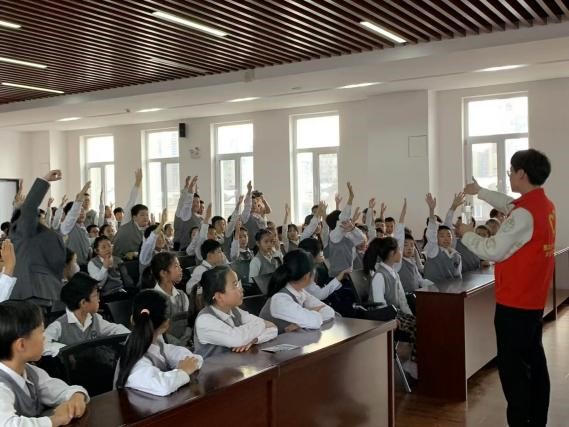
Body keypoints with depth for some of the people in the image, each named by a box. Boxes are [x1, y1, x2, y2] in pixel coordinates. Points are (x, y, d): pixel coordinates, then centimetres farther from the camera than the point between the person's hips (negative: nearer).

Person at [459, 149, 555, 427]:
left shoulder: (524, 214, -22)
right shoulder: (545, 205, 6)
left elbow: (494, 251, -19)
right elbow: (510, 205, 25)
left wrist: (467, 235, -3)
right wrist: (480, 192, 33)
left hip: (514, 302, -9)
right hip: (534, 299, 9)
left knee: (511, 365, -1)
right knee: (534, 360, 15)